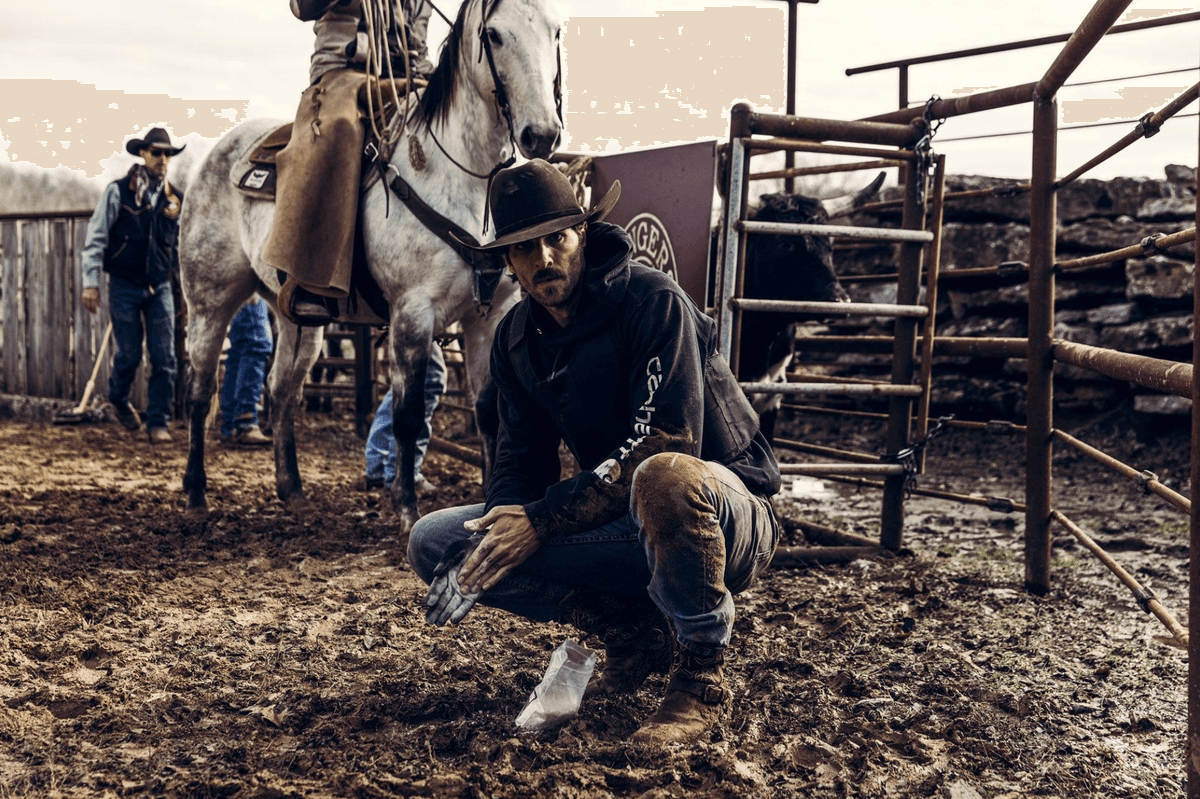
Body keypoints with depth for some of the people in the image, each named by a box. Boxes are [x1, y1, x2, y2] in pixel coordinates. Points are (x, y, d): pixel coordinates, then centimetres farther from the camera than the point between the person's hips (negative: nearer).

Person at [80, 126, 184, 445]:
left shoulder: (175, 197, 5)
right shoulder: (118, 191, -5)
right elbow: (95, 237, -6)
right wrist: (91, 282, -12)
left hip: (160, 287, 3)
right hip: (124, 287, -3)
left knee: (164, 358, -4)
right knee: (130, 355, 3)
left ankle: (158, 422, 4)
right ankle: (118, 399, 34)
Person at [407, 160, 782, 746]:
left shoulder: (652, 299, -17)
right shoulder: (516, 339, 5)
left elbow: (666, 444, -25)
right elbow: (522, 458, 5)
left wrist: (541, 521, -27)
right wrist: (496, 535, -18)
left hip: (724, 512, -6)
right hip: (621, 527, 7)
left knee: (664, 479, -44)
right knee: (433, 543, -7)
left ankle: (702, 677, -18)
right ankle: (635, 633, -1)